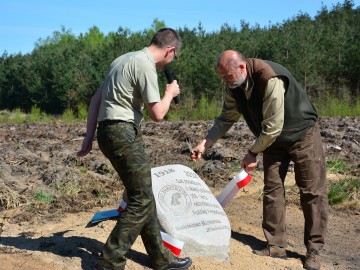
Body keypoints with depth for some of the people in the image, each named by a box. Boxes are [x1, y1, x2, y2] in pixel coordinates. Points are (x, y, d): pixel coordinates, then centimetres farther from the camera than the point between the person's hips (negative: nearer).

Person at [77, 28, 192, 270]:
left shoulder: (126, 59, 18)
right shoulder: (145, 65, -12)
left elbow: (96, 98, 18)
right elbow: (157, 114, -14)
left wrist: (89, 136, 17)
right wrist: (170, 94, 6)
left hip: (109, 132, 10)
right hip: (124, 134, -10)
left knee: (144, 196, 13)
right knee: (141, 200, -4)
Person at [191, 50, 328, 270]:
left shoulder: (271, 79, -34)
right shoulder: (235, 87, -9)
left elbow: (273, 126, -30)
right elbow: (226, 118, 4)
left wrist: (253, 152, -18)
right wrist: (205, 144, -4)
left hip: (302, 134, -7)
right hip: (273, 139, 7)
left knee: (312, 192, -3)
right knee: (272, 189, 2)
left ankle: (314, 250, 6)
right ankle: (277, 245, 10)